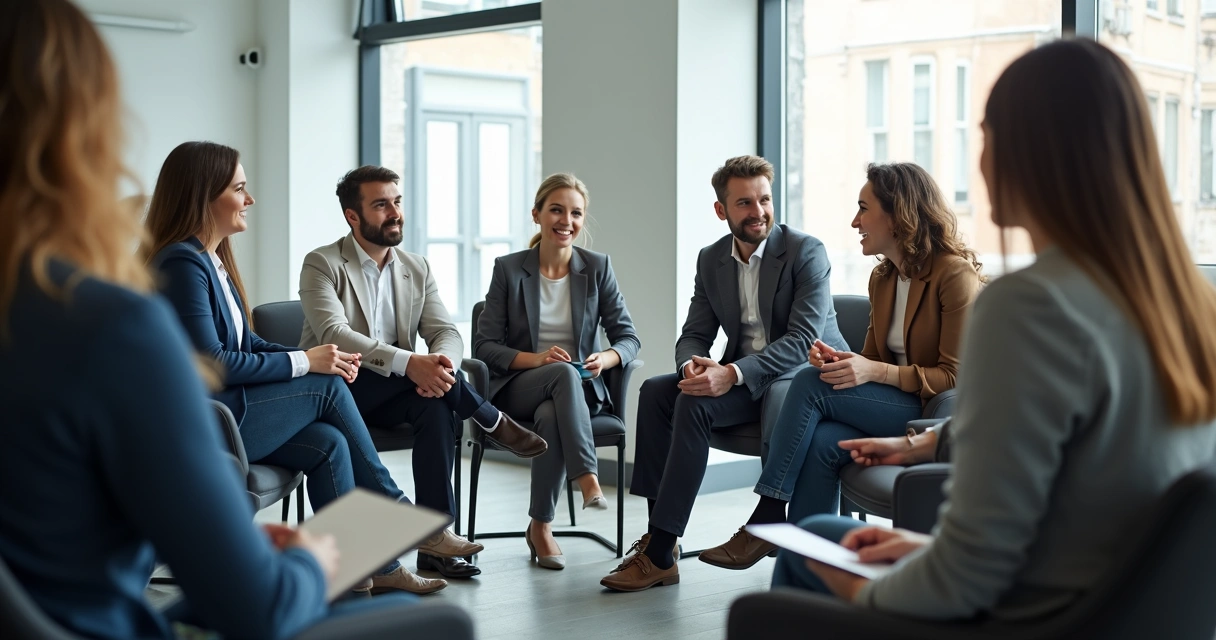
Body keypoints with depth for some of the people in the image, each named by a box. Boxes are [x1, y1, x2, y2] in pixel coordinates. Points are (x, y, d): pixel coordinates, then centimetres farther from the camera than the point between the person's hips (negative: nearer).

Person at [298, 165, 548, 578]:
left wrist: (440, 361, -25)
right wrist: (408, 363, -36)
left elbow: (447, 333, 2)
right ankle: (492, 421, -8)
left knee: (436, 404, -30)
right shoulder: (322, 265, -7)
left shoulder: (417, 269, 11)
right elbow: (334, 335, -23)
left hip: (393, 393, 5)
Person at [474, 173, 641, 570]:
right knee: (564, 373, -36)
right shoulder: (508, 269, 0)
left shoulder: (597, 267, 4)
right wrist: (535, 359, -22)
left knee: (551, 417, -35)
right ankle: (588, 480, -40)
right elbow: (485, 346, -3)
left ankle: (540, 527, -22)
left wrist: (605, 358, -19)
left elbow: (628, 337, 4)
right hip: (517, 388, -1)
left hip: (579, 388, 1)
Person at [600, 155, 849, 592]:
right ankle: (656, 534, -17)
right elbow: (694, 335, 7)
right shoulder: (711, 260, 8)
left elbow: (802, 339, -21)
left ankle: (660, 554, -25)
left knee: (694, 404, -27)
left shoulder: (806, 252, -12)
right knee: (655, 391, -16)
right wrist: (693, 364, -19)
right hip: (741, 379, 7)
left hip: (803, 378, -7)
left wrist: (733, 374, -33)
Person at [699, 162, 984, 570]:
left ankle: (766, 521, -17)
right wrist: (840, 360, -6)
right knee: (820, 443, -24)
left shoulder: (955, 274, -12)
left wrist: (875, 371, -24)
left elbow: (956, 377, -14)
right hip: (895, 408, 7)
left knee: (811, 384, -21)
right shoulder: (882, 279, 13)